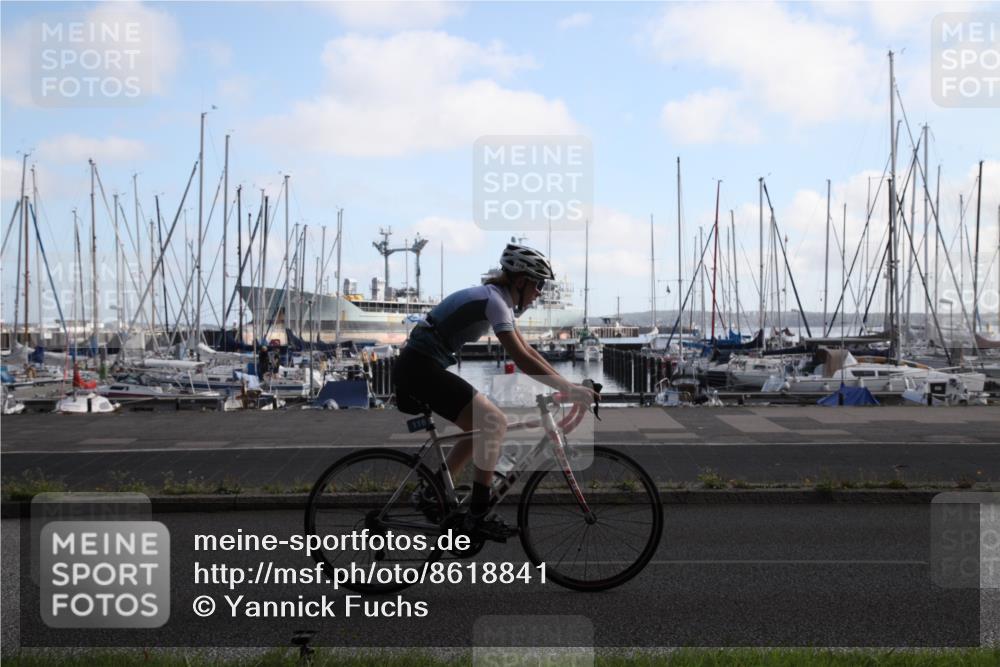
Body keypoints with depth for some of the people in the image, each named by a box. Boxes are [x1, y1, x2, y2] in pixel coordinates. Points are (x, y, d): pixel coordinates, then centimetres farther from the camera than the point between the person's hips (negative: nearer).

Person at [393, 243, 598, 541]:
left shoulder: (497, 298, 15)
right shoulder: (494, 300, -15)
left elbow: (527, 350, 17)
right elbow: (521, 359, -23)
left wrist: (569, 384, 11)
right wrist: (569, 389, -21)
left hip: (415, 368, 10)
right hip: (420, 368, -10)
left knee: (483, 426, 17)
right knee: (495, 423, -14)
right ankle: (478, 517, -10)